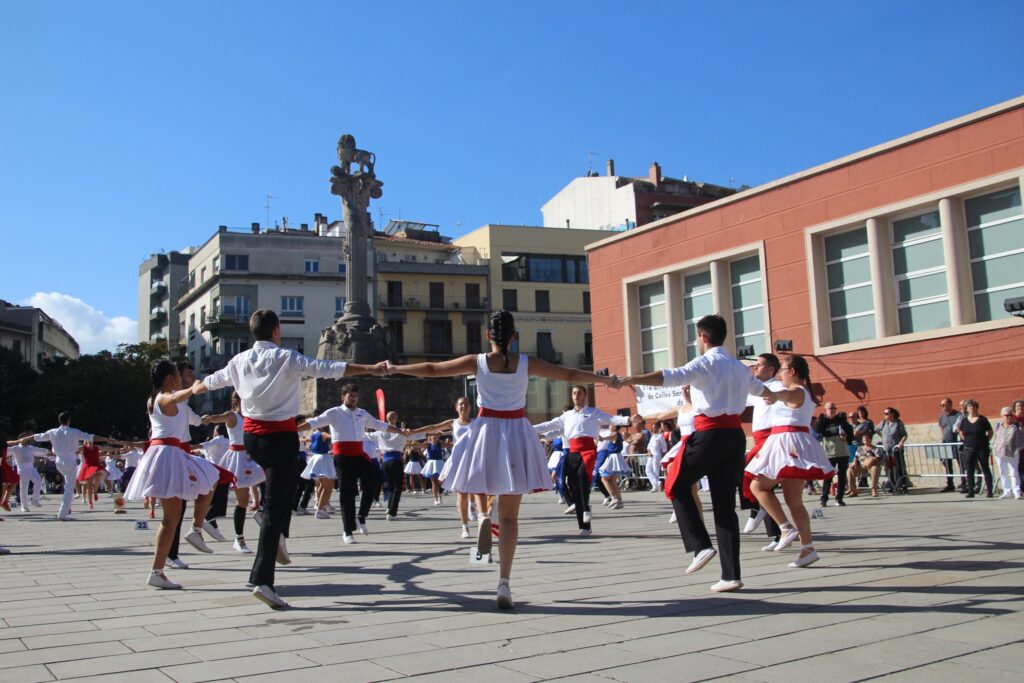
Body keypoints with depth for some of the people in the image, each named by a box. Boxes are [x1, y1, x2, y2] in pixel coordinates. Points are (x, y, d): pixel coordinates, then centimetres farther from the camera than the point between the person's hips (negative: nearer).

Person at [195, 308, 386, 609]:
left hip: (251, 436, 7)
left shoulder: (240, 361, 7)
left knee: (283, 486, 31)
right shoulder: (286, 358, -10)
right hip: (280, 437, -7)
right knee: (275, 505, -6)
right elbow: (327, 368, -18)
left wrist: (194, 389, 49)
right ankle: (262, 580, -10)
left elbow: (213, 379, 27)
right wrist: (369, 368, -17)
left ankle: (277, 537, 16)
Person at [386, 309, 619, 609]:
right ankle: (504, 584, -1)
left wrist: (395, 368, 16)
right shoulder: (526, 363, -3)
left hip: (486, 431, 0)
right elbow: (570, 374, 4)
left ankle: (483, 514, -2)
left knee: (485, 487, 30)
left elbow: (432, 369, 3)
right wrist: (606, 379, 17)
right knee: (509, 516, 3)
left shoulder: (477, 362, -4)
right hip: (516, 433, 0)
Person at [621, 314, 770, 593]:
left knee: (678, 486, 10)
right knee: (725, 504, 7)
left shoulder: (705, 363, -5)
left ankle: (700, 546, -3)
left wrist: (631, 379, -28)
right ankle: (731, 575, 5)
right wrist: (772, 395, 66)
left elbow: (671, 377, -23)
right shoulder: (738, 366, 19)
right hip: (735, 435, 7)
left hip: (710, 434, -7)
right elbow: (758, 388, 42)